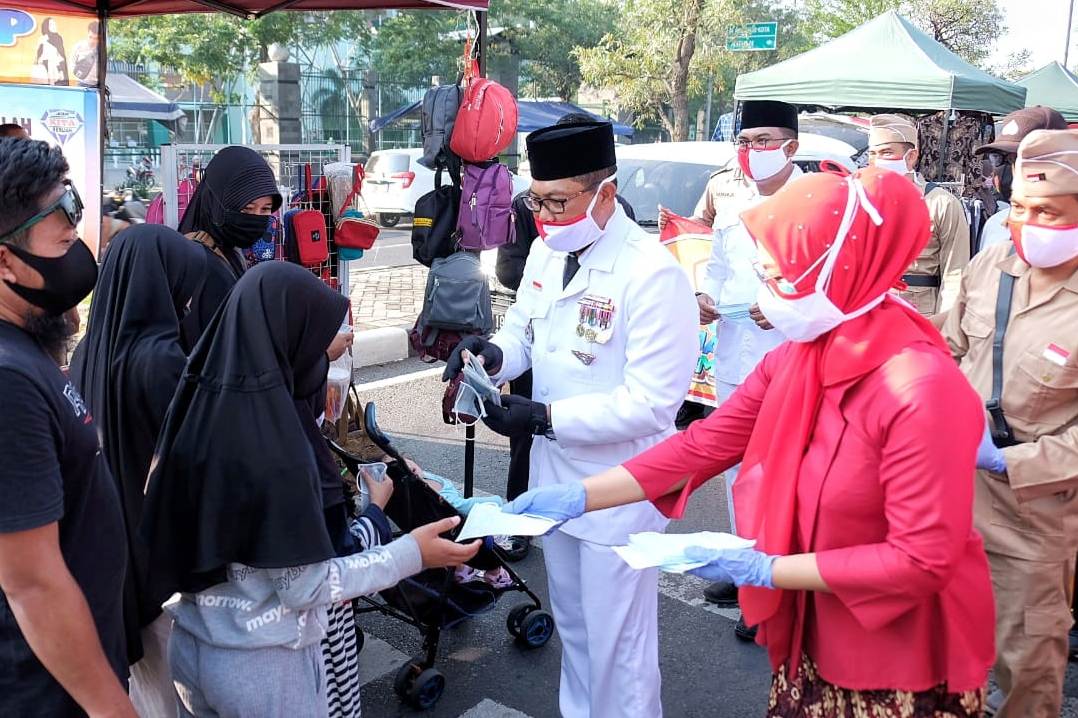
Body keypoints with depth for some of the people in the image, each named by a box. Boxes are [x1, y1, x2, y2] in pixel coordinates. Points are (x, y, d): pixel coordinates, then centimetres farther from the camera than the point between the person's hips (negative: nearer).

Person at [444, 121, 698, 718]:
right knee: (571, 618, 26)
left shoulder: (653, 274, -24)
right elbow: (524, 329, 12)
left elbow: (650, 401, -26)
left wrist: (545, 417, -27)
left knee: (616, 639, 8)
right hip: (556, 472, 8)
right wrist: (495, 355, -12)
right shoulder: (546, 250, 1)